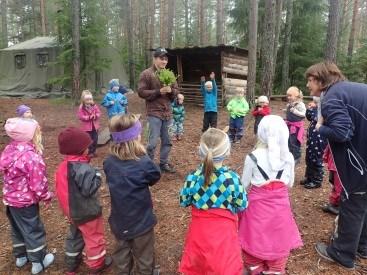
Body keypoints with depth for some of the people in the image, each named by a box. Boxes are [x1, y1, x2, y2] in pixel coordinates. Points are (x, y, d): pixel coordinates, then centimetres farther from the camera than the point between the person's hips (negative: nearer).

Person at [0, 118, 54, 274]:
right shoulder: (31, 156, -29)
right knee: (33, 230, 9)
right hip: (25, 201, -8)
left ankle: (20, 256, 43)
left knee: (17, 228, 24)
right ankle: (38, 262, 24)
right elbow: (38, 183, -23)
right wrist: (46, 197, -6)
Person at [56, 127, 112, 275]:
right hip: (87, 212, -8)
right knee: (94, 238, 13)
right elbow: (88, 189, -30)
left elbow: (64, 188, 8)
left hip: (72, 211, 8)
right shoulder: (83, 168, -30)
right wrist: (97, 176, -17)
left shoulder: (63, 166, -1)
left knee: (75, 236, 26)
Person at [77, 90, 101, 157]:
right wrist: (89, 117, -22)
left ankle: (93, 151, 26)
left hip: (94, 126, 4)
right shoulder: (81, 108, -10)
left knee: (95, 140, 11)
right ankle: (90, 152, 13)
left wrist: (95, 116, -19)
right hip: (86, 127, -4)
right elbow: (80, 116, -16)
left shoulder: (94, 106, 1)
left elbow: (98, 113, 2)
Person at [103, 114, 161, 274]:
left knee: (121, 256, 25)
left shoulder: (109, 162, -14)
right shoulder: (144, 163, -26)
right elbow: (155, 177, -6)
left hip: (119, 222, 4)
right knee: (144, 258, 21)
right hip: (141, 221, -3)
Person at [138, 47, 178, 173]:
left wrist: (171, 90, -8)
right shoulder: (146, 74, -4)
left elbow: (176, 91, 15)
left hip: (167, 112, 6)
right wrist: (159, 91, -18)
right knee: (153, 141, -5)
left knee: (167, 140, 11)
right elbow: (141, 92, -11)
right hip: (154, 112, -6)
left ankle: (164, 163, 26)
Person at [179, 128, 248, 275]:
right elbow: (242, 206, -8)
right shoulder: (232, 178, -21)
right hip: (223, 230, -2)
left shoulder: (192, 177, -16)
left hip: (199, 229, 2)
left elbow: (183, 202, -2)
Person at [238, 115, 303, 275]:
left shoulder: (253, 157, -17)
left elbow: (244, 185, -7)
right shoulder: (289, 157, -8)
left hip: (258, 204, -2)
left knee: (256, 236, 17)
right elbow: (290, 184, 5)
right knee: (278, 237, 20)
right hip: (281, 203, 3)